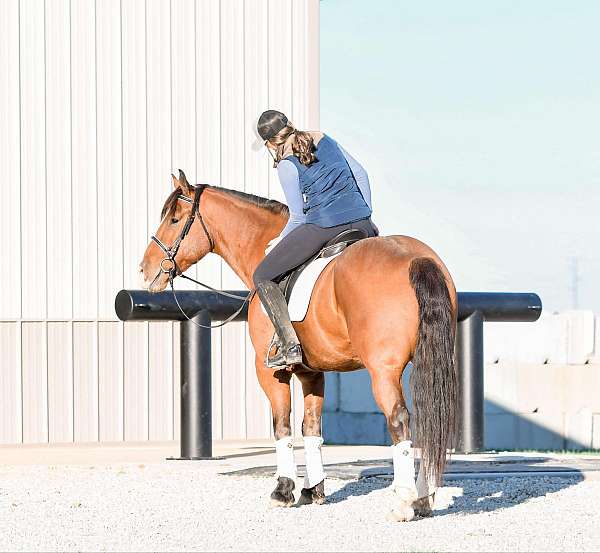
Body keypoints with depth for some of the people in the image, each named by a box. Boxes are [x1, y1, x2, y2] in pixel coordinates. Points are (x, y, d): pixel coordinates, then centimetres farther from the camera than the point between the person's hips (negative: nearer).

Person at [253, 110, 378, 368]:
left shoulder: (286, 165, -3)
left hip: (323, 225, -6)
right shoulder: (325, 140, 15)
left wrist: (281, 242, 13)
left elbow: (298, 216, -3)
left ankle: (289, 343, -8)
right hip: (360, 221, 6)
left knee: (263, 276, 5)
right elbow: (361, 174, 18)